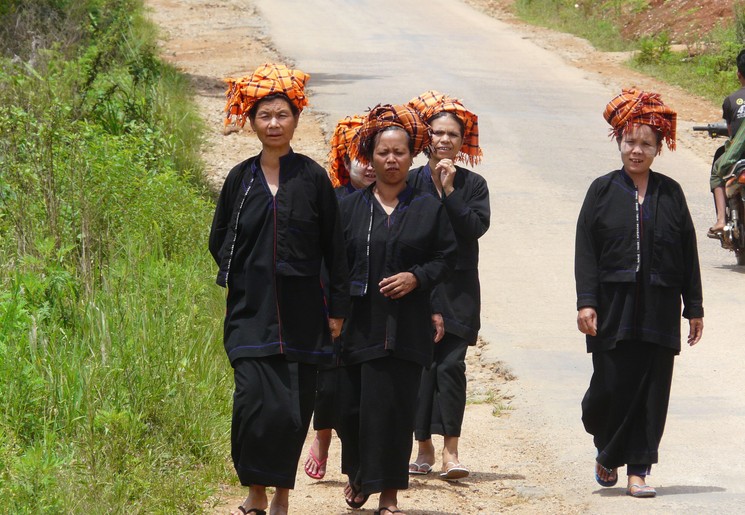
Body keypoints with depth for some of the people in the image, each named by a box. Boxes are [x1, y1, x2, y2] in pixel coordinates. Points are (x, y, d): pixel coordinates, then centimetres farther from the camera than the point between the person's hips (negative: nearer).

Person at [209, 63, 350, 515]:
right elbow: (219, 241, 16)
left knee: (295, 407, 1)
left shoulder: (312, 178, 0)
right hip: (251, 310, 0)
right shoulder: (241, 179, 4)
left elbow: (334, 248, 3)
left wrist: (338, 307, 1)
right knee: (256, 401, -12)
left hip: (300, 311, 0)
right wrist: (239, 276, 3)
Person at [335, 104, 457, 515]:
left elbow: (447, 258, 7)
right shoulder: (350, 207, 6)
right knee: (350, 407, 1)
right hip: (356, 323, 1)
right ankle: (359, 475, 28)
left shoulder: (428, 209, 6)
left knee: (393, 407, -4)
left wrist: (417, 277, -10)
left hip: (405, 325, -1)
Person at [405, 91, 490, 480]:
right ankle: (424, 448, 11)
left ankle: (450, 451, -12)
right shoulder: (410, 183, 4)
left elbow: (476, 226, -10)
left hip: (458, 290, 0)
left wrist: (449, 192, -12)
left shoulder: (473, 185, 5)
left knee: (451, 364, -9)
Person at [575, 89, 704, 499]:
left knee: (652, 389, 0)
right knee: (611, 386, -2)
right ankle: (607, 452, 26)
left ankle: (637, 470, 7)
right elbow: (585, 250, -1)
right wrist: (586, 302, -10)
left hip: (659, 307, 1)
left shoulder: (670, 193, 6)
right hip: (614, 307, -1)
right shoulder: (602, 191, 2)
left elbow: (687, 254, 8)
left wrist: (694, 308, 6)